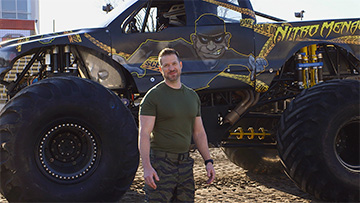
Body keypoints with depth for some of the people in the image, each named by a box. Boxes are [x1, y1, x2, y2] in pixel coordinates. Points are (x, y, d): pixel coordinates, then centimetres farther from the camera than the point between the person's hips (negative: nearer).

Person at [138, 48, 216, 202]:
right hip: (160, 163, -6)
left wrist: (208, 161, 7)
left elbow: (199, 133, 16)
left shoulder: (192, 96, 12)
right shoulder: (153, 96, -6)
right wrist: (147, 167, -23)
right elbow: (144, 133, -13)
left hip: (185, 163, 6)